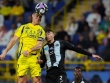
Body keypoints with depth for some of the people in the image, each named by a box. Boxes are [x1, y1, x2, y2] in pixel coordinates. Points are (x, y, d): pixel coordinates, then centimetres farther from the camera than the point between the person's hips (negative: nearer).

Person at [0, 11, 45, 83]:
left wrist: (29, 50, -21)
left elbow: (39, 45, -4)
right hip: (23, 57, 0)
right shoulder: (23, 27, 12)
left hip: (34, 58, 0)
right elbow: (14, 40, 11)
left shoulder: (41, 31, 9)